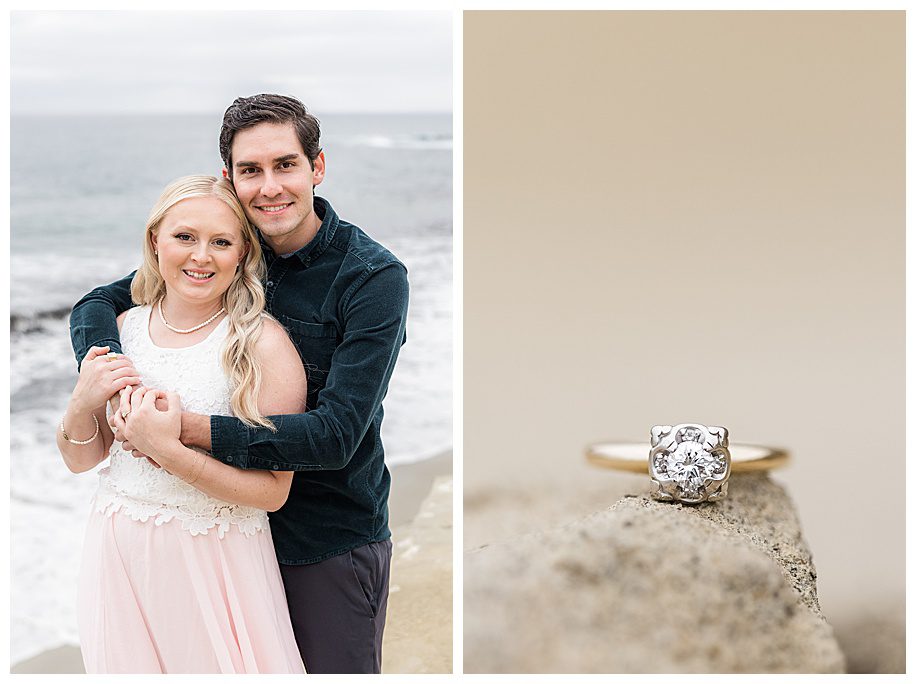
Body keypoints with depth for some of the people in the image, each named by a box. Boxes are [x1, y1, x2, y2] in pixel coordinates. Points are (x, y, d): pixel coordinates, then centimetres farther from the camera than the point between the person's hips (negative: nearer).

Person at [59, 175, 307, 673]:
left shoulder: (263, 343, -13)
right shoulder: (122, 328, 1)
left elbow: (273, 491, -16)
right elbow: (80, 461, 9)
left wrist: (168, 451, -26)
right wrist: (82, 405, -12)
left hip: (216, 559, -4)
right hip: (117, 552, 4)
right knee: (128, 668, 17)